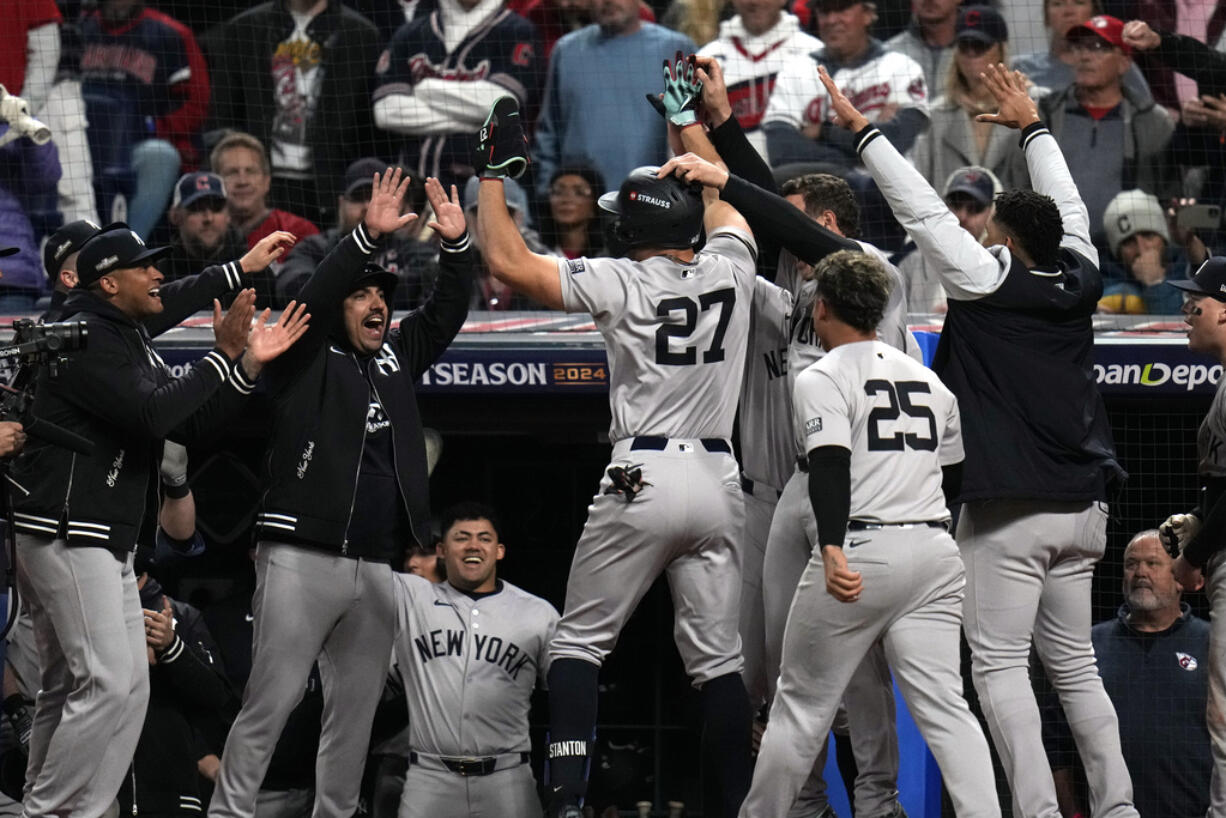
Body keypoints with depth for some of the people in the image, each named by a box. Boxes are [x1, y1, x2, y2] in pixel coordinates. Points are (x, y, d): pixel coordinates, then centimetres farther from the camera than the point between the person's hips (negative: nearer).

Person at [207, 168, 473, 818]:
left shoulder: (397, 358, 19)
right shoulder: (307, 360, 3)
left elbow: (445, 314, 16)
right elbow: (311, 301, -13)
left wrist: (456, 246, -1)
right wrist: (368, 237, -24)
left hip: (379, 565, 6)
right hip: (302, 558, -6)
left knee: (356, 713, 8)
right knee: (270, 702, -9)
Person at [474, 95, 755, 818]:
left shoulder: (620, 283, -6)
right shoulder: (729, 270, 5)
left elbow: (509, 261, -4)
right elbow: (721, 203, 28)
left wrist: (497, 171, 6)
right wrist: (686, 123, 39)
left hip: (643, 477, -4)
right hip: (718, 479, 4)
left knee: (578, 645, 6)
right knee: (719, 659, 7)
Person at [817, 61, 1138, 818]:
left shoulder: (991, 282, -10)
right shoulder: (1079, 281, 5)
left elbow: (923, 211, -8)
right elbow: (1068, 205, 22)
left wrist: (863, 130, 0)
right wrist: (1031, 125, 36)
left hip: (1009, 512, -6)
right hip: (1082, 505, 6)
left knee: (1000, 664, -4)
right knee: (1074, 663, 13)